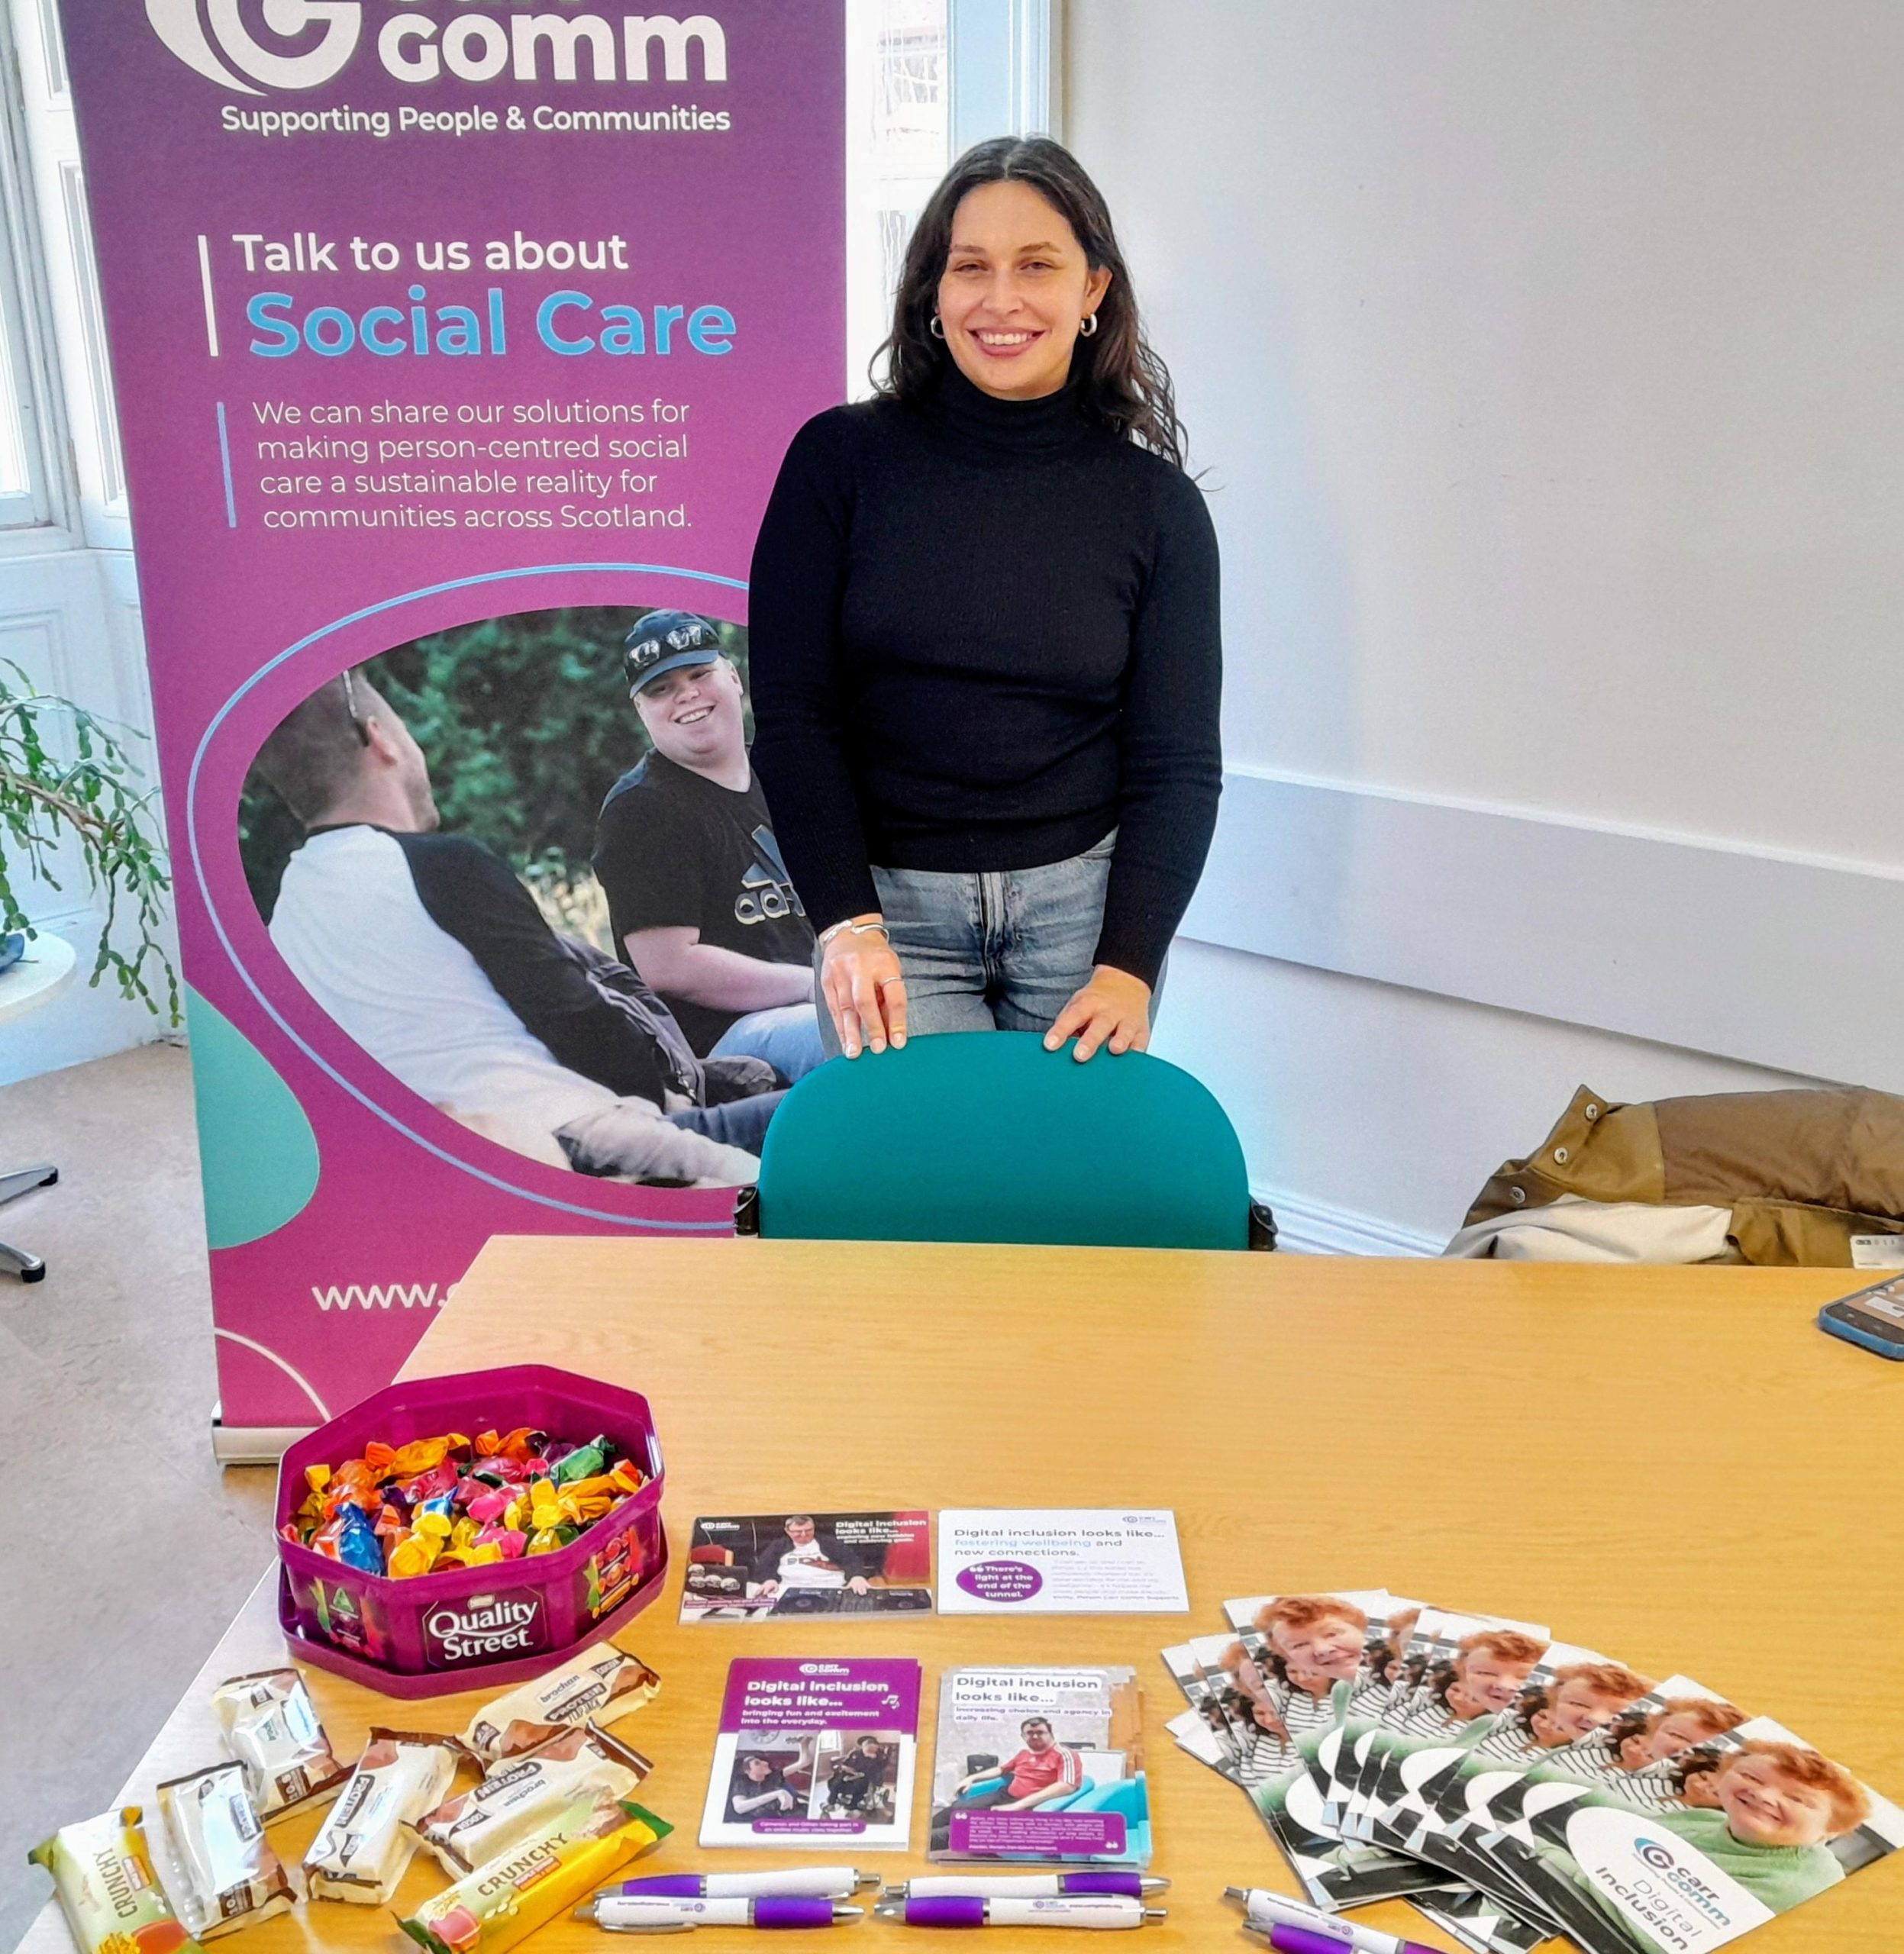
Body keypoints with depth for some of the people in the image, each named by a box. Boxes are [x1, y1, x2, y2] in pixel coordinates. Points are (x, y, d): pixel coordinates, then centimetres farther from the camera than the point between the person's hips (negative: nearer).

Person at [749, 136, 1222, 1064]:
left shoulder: (1155, 503, 2)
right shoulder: (842, 457, -1)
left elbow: (1179, 764, 0)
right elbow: (791, 714, -4)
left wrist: (1128, 966, -12)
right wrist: (846, 924, -14)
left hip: (1084, 899, 1)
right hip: (887, 900, -1)